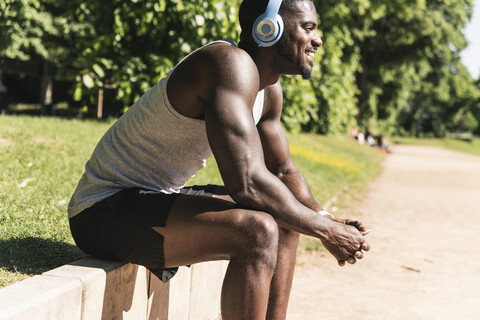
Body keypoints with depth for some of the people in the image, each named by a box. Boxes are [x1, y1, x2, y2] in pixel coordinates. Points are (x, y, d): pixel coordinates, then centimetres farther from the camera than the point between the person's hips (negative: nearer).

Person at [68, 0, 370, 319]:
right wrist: (325, 231, -21)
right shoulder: (232, 65, -24)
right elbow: (247, 183, -33)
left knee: (287, 221, 15)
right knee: (257, 231, -30)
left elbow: (284, 171, 17)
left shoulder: (269, 90, 7)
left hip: (155, 199, 10)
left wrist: (328, 220, -1)